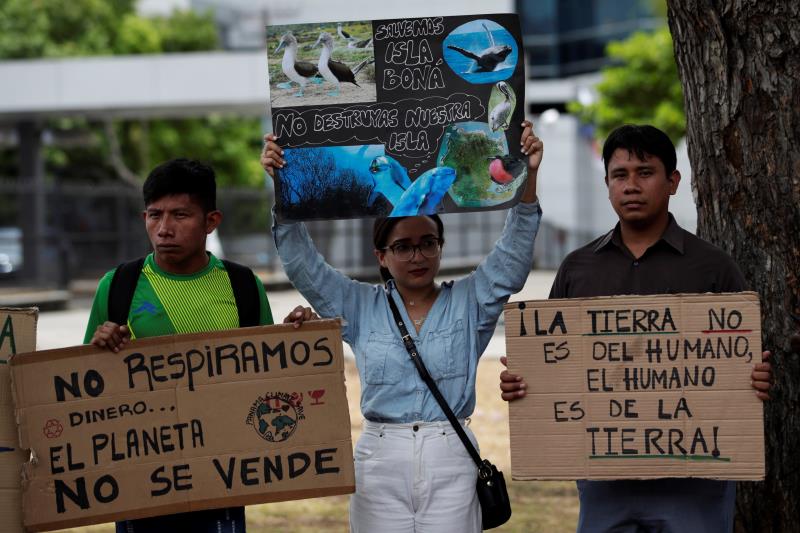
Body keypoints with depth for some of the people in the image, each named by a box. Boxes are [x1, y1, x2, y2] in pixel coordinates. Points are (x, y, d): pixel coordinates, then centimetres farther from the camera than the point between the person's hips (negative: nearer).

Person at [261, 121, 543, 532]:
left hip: (450, 457, 0)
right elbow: (301, 261, 3)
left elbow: (513, 256, -3)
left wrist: (528, 177, -17)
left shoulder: (469, 302, 8)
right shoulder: (360, 307, 10)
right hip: (381, 457, 1)